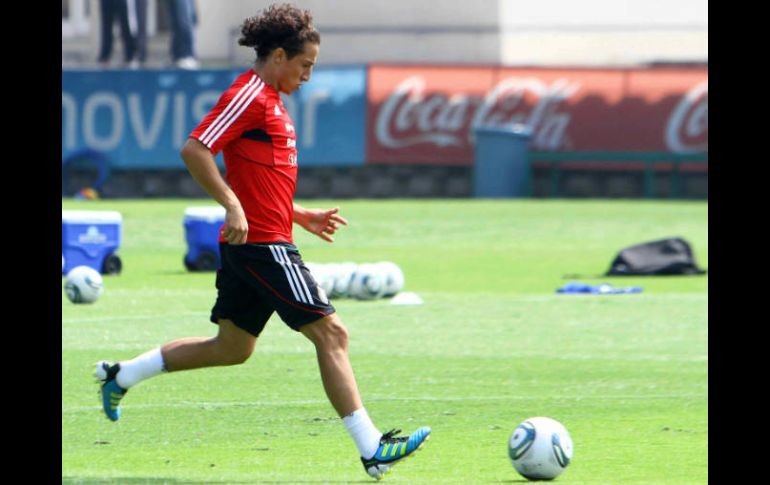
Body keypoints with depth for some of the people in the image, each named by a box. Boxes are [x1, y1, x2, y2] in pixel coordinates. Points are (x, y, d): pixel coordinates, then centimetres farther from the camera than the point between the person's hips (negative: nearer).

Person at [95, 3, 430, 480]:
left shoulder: (269, 100, 18)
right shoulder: (251, 96, -13)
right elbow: (195, 150, -21)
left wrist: (302, 215, 22)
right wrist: (233, 206, -26)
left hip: (250, 245, 11)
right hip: (263, 244, -11)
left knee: (232, 347, 18)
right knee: (331, 333, -11)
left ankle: (122, 374, 26)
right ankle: (372, 449, -12)